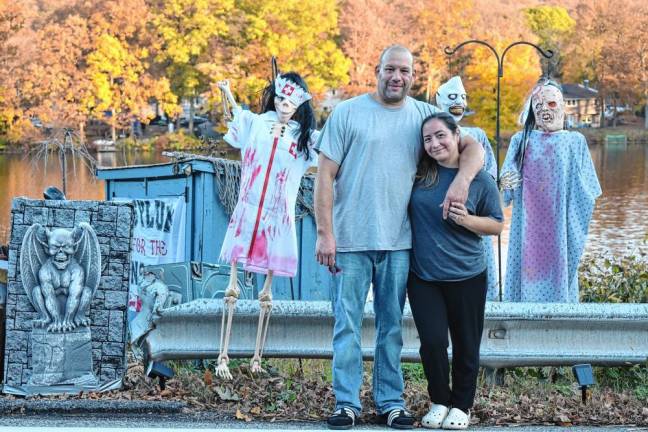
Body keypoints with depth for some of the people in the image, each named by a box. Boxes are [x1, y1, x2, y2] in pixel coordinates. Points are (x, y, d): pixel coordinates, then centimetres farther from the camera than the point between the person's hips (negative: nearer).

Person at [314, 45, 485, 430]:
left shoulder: (425, 116, 7)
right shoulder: (348, 113, -1)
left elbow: (473, 147, 7)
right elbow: (326, 175, -2)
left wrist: (462, 180, -15)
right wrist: (325, 232, -9)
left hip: (398, 242, 3)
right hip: (351, 239, -2)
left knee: (392, 326, 10)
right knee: (348, 324, 1)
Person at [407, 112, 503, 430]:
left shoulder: (480, 180, -5)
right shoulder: (419, 174, 1)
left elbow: (497, 225, 1)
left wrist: (466, 220, -15)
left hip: (465, 276, -1)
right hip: (422, 276, 1)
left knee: (465, 344, 7)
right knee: (432, 341, -5)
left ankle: (461, 405, 24)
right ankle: (439, 401, 16)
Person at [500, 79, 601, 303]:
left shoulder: (575, 141, 5)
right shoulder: (520, 140, 8)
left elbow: (586, 191, 4)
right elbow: (507, 178, 5)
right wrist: (505, 183, -19)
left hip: (560, 228, -1)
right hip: (528, 228, 1)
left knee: (557, 270, -1)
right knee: (529, 269, -1)